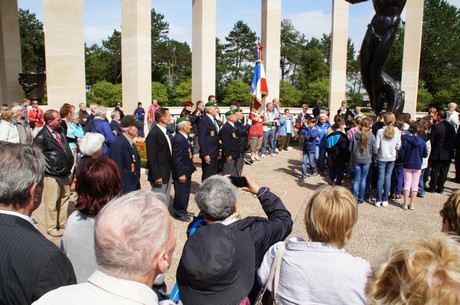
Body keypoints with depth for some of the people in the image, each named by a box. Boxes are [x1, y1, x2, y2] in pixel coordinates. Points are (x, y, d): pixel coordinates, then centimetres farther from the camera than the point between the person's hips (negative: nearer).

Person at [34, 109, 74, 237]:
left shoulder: (60, 131, 9)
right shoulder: (41, 137, -14)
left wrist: (70, 163, 14)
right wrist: (46, 169, -10)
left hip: (64, 174, 8)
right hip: (52, 175, -8)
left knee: (65, 198, 17)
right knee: (52, 203, 2)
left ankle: (63, 224, 32)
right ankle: (51, 228, 18)